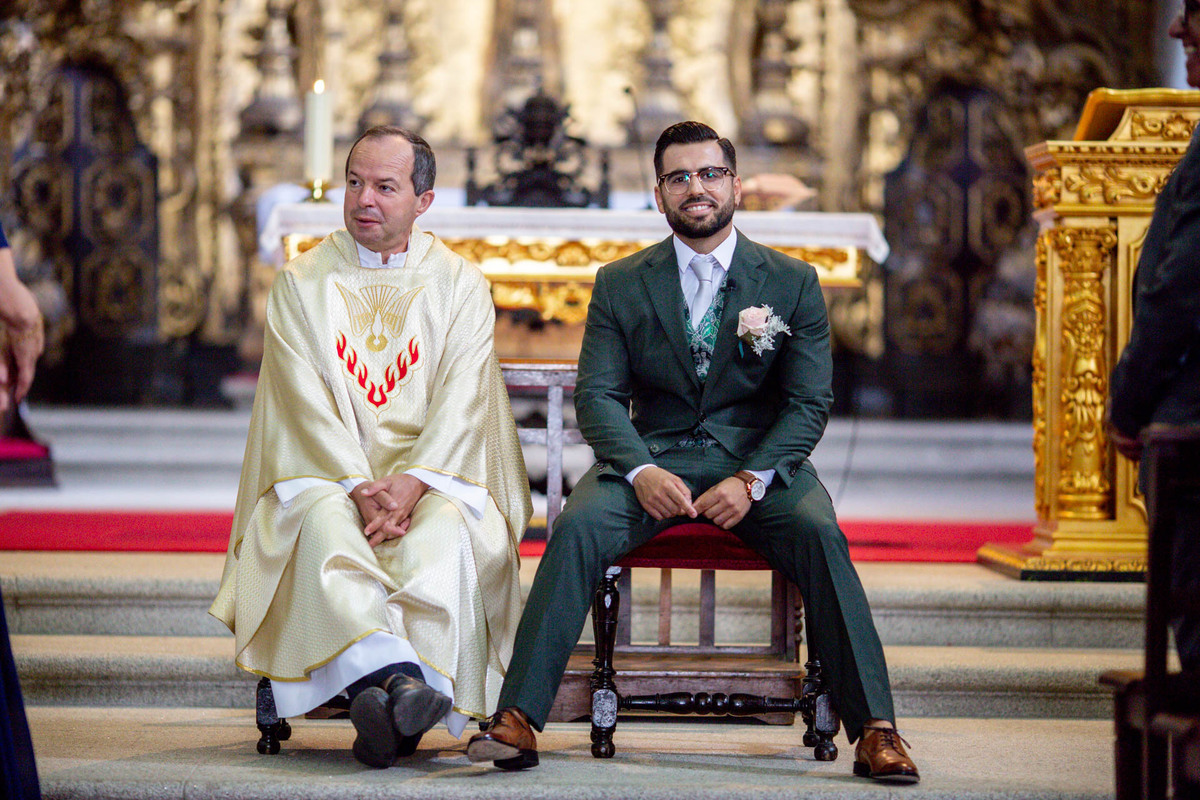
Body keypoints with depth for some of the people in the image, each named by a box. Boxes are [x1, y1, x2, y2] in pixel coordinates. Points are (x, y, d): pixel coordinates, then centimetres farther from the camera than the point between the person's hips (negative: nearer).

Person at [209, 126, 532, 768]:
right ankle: (402, 681, -54)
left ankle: (379, 706, -44)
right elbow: (306, 403, -3)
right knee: (326, 524, -34)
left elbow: (461, 404, -3)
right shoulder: (302, 283, 9)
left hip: (434, 475, 0)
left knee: (442, 532, -34)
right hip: (324, 470, 0)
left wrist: (410, 483, -20)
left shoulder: (459, 286, 9)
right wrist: (359, 487, -19)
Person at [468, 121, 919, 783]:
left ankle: (873, 730, -29)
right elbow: (597, 394, 1)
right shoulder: (619, 284, 9)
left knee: (820, 534, -31)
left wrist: (751, 479, -17)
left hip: (759, 459, 0)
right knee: (577, 527, -29)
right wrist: (641, 470, -20)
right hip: (651, 455, 1)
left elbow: (810, 402, 1)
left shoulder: (793, 282, 6)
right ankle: (517, 722, -31)